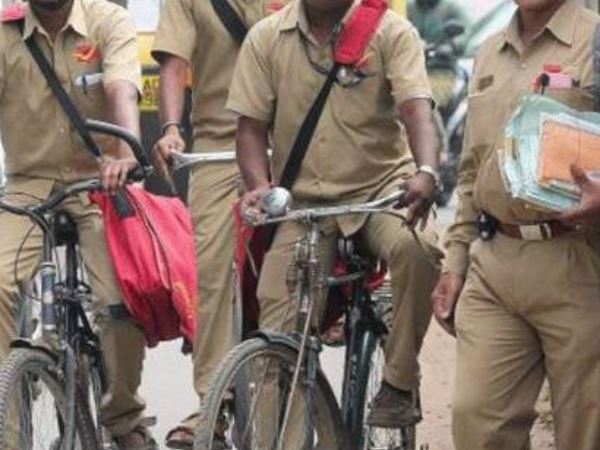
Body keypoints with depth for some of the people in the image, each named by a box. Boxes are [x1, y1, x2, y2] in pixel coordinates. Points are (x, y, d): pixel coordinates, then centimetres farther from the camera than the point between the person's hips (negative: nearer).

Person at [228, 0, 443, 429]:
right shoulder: (266, 38, 2)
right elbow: (252, 125, 2)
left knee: (417, 248, -35)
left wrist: (426, 172, -37)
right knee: (278, 337, -10)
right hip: (302, 200, 2)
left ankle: (399, 383, -16)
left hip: (381, 186, -2)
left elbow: (417, 109, -17)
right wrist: (259, 185, -18)